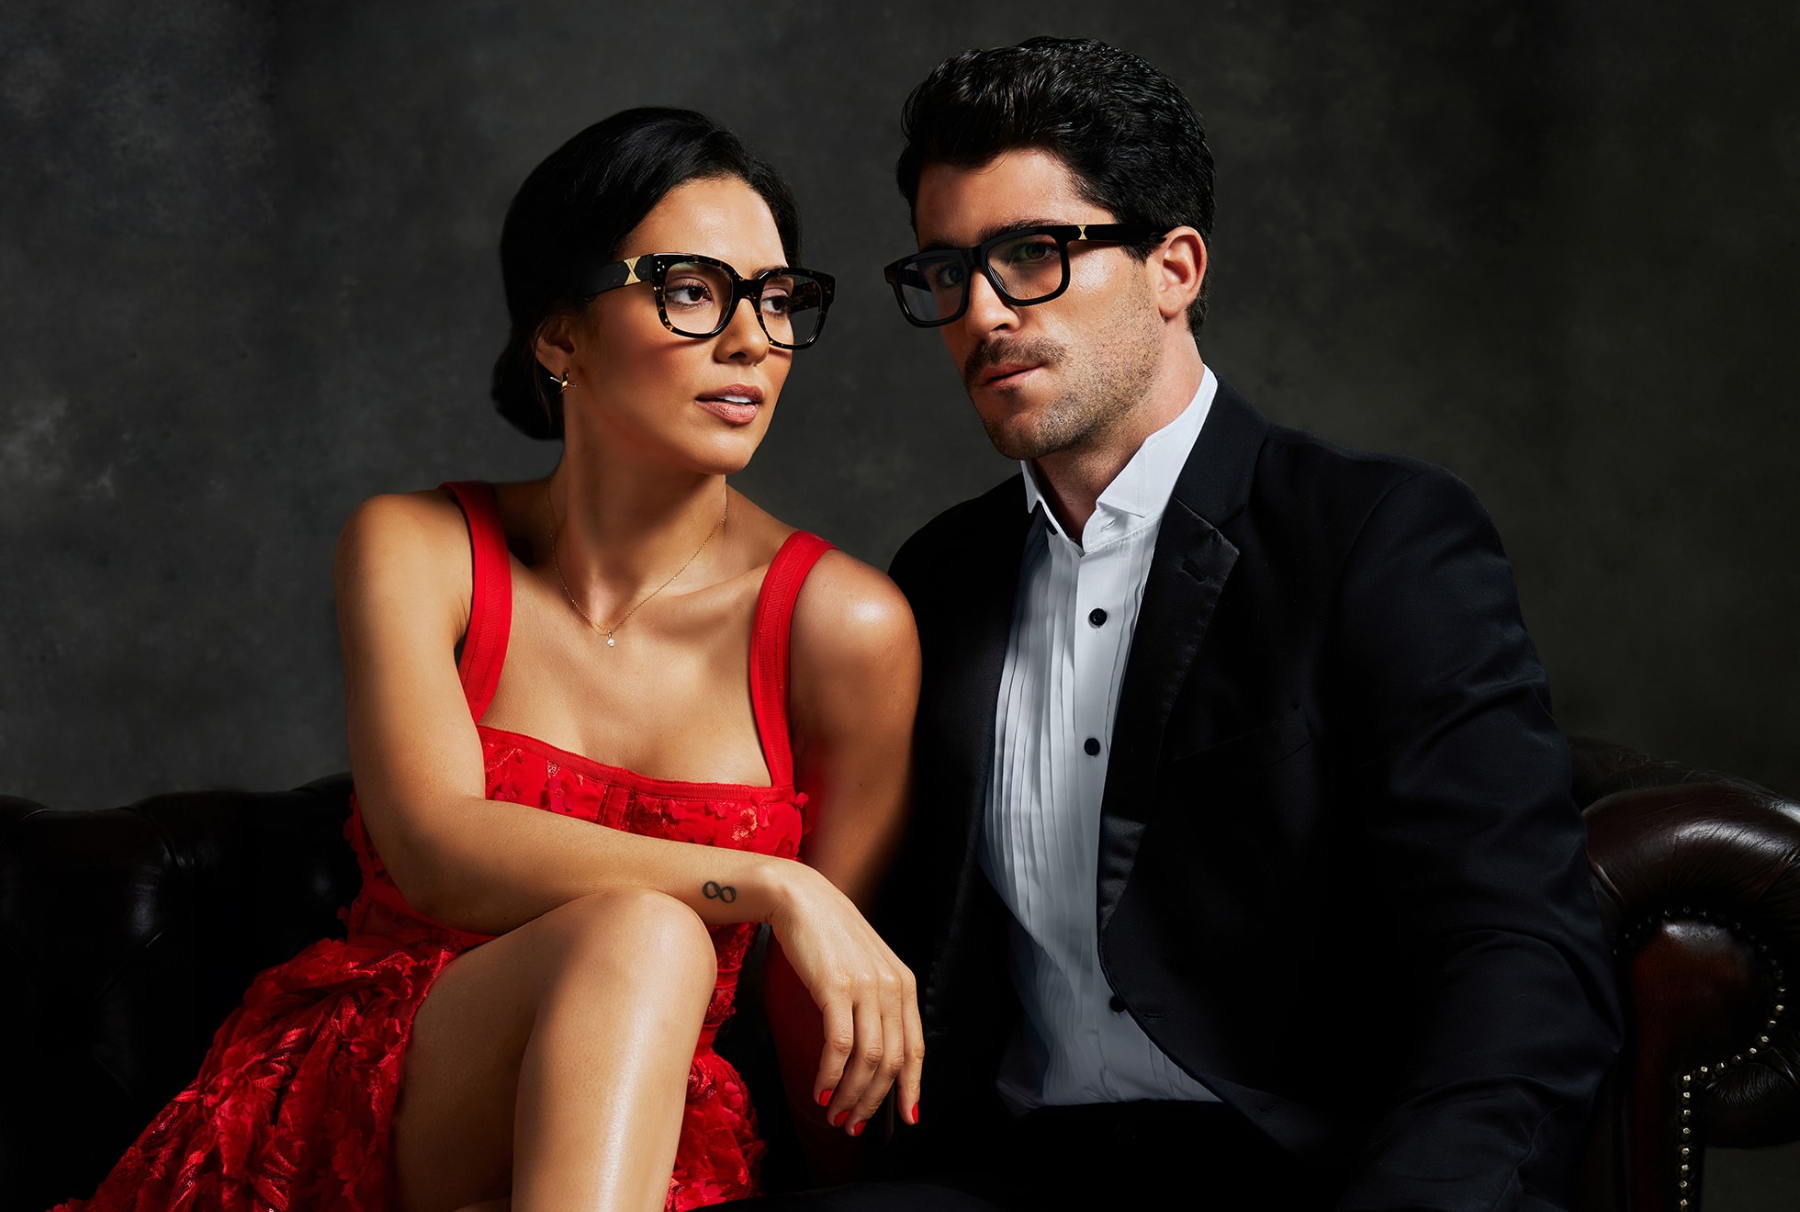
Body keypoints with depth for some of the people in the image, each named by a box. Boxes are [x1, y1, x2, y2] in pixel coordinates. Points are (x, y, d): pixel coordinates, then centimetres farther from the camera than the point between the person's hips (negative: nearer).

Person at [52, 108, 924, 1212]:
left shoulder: (840, 626, -4)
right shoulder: (415, 550, 0)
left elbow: (824, 1016, 4)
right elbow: (435, 848, -18)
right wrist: (771, 886, -24)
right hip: (362, 1105, 1)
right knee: (636, 937, -30)